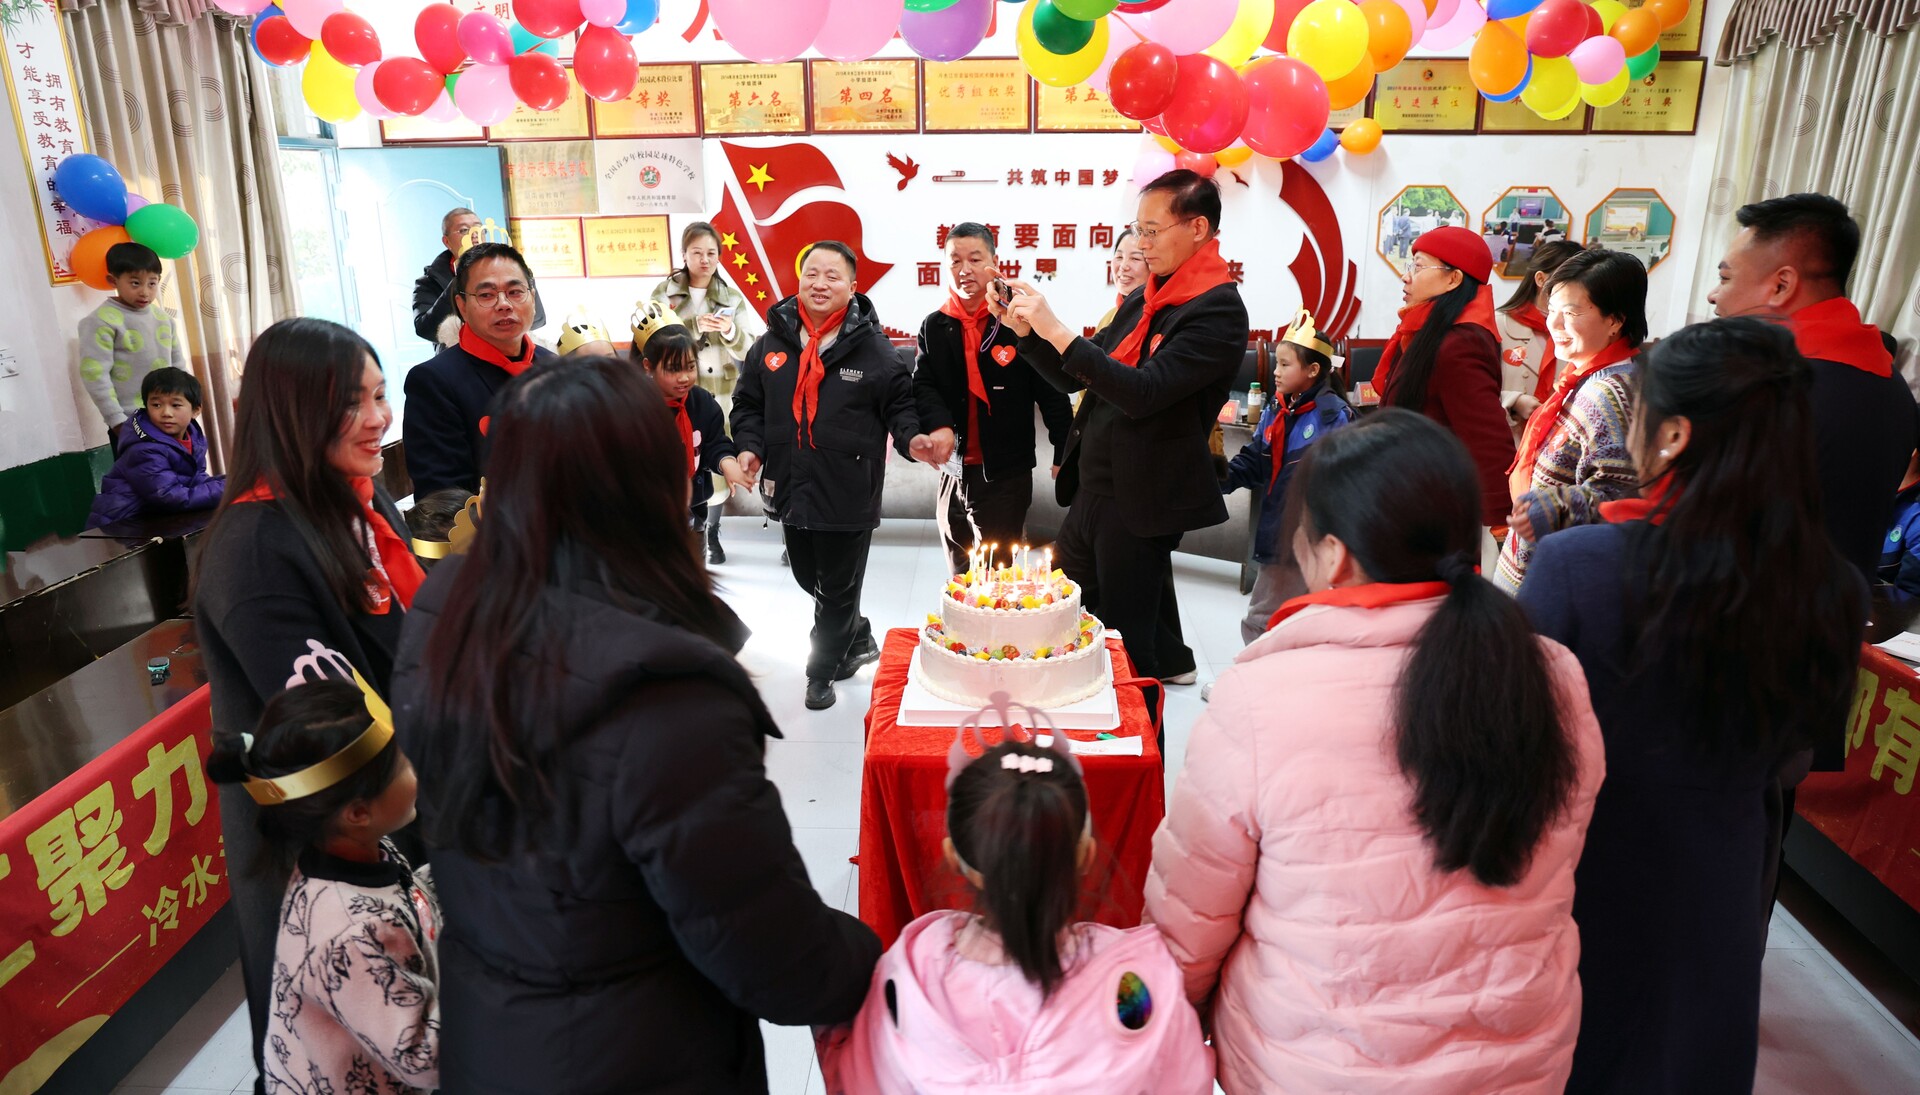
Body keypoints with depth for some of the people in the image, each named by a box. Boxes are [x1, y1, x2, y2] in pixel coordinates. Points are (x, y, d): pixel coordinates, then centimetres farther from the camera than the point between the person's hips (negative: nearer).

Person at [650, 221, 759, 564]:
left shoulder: (733, 298, 7)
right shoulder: (664, 292, 3)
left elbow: (746, 351, 2)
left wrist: (730, 331, -20)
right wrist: (696, 326, -21)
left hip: (720, 396, 2)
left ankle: (712, 533, 22)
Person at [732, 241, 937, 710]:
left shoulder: (873, 347, -7)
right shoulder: (772, 342, 3)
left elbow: (899, 404, -1)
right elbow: (748, 403, 12)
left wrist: (911, 438, -20)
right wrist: (749, 445, -4)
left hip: (849, 492, -4)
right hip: (792, 487, 5)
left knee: (839, 587, 7)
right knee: (809, 578, 19)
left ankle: (822, 671, 26)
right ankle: (858, 638, 44)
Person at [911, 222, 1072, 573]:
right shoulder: (935, 326, 7)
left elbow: (1052, 390, -6)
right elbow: (923, 385, 3)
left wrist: (1065, 453, -10)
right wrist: (938, 424, -17)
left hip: (1007, 474, -4)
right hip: (954, 472, 5)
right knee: (960, 575, 18)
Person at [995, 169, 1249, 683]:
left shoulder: (1218, 311, -15)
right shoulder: (1141, 301, 10)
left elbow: (1143, 393, -27)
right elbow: (1075, 379, 15)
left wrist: (1056, 330, -26)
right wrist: (1026, 330, 0)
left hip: (1139, 503, -9)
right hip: (1092, 490, 9)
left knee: (1126, 645, 3)